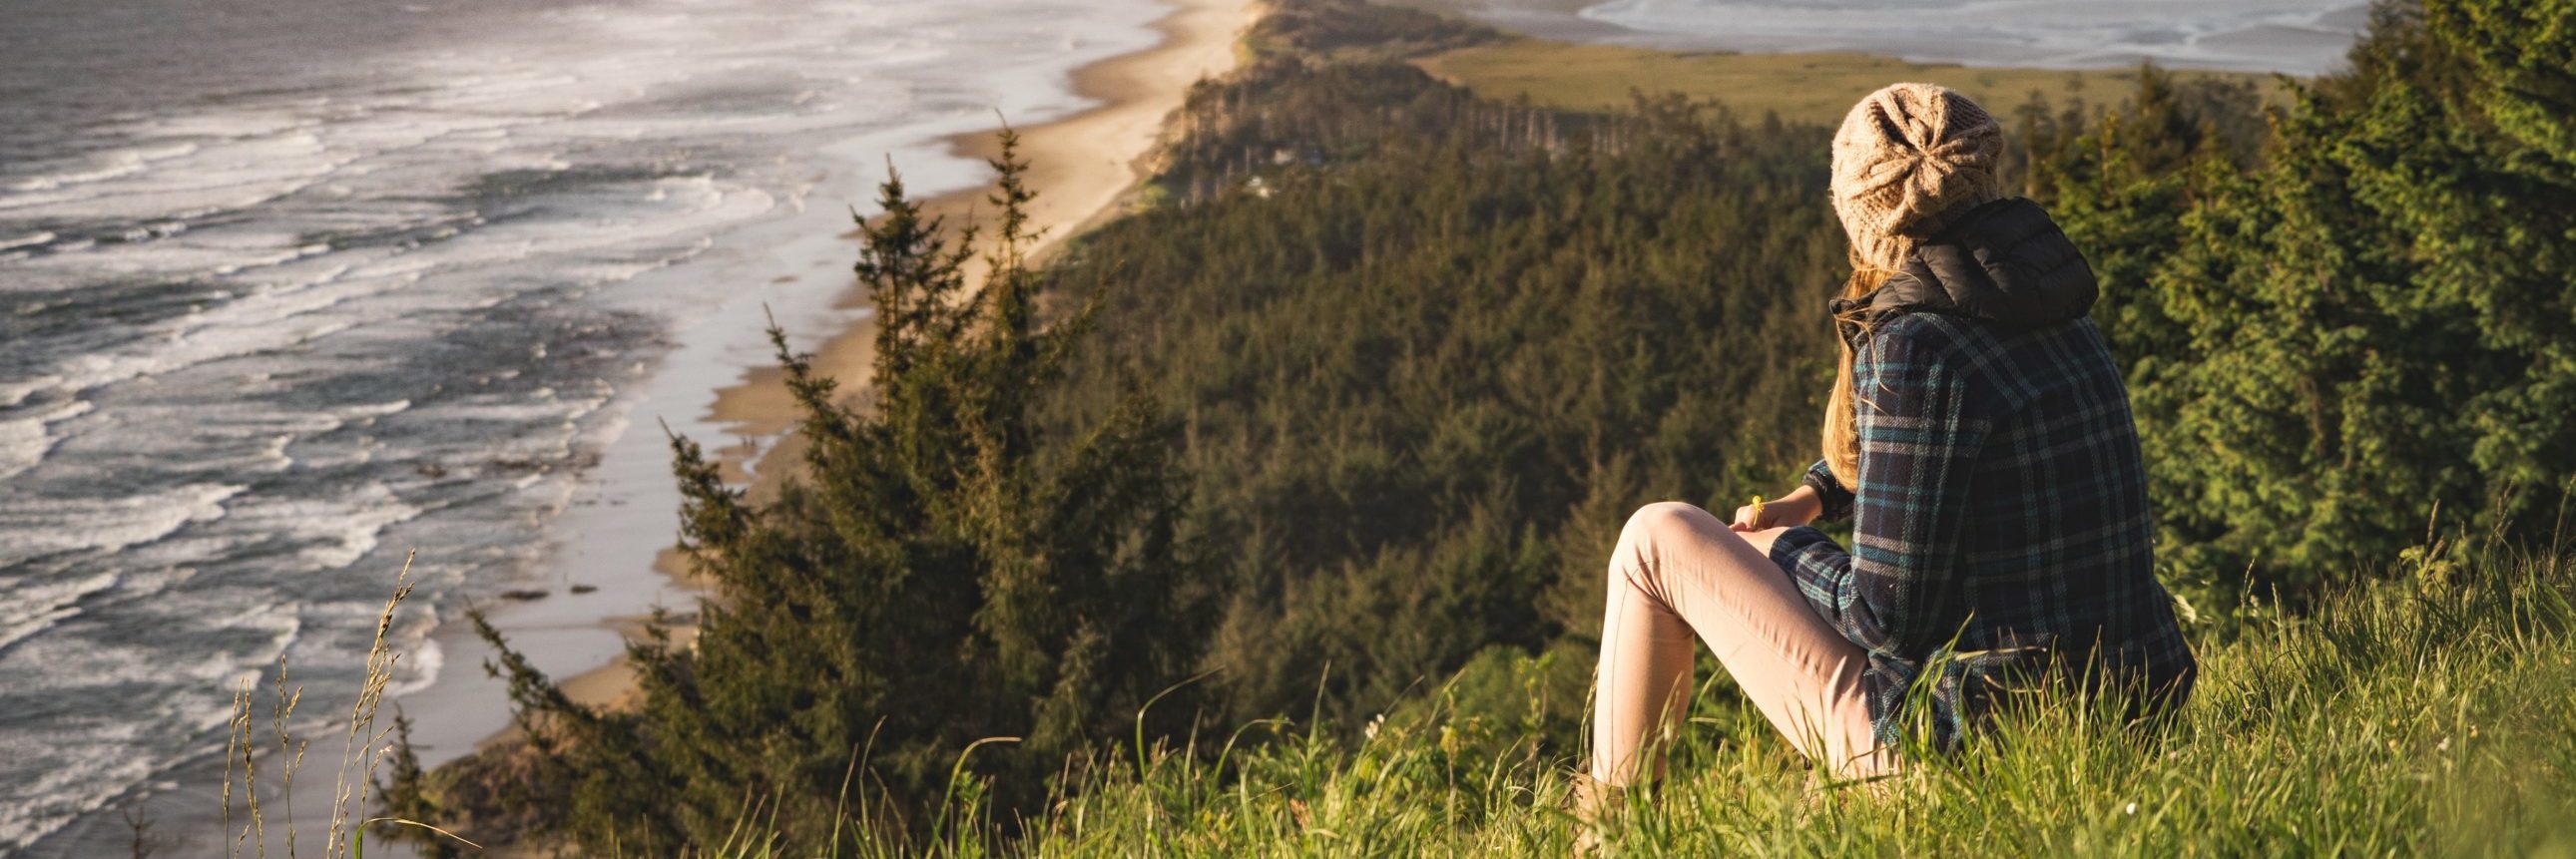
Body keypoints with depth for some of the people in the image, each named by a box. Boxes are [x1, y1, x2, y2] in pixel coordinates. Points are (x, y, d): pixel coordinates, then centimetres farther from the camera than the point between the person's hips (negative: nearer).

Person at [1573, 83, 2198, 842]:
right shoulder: (2054, 315, 5)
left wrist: (1785, 550, 1)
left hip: (1970, 740, -8)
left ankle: (1611, 817, 23)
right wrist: (1814, 496, 20)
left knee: (1658, 538, 6)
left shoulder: (1913, 350, -20)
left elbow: (1888, 614, -18)